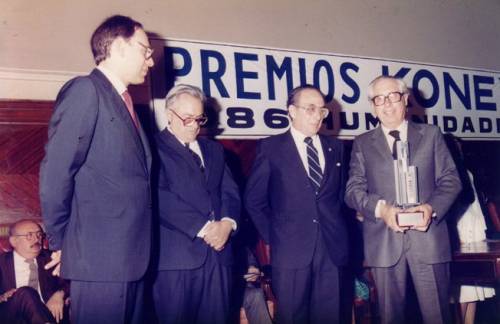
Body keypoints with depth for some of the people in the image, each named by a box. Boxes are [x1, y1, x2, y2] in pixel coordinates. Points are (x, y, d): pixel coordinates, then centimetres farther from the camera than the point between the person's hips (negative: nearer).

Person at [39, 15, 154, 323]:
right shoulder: (85, 90, -8)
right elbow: (55, 173, -14)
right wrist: (60, 243, -7)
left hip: (130, 256, 8)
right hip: (100, 257, -8)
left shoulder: (125, 102, 18)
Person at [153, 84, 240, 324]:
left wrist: (227, 223, -6)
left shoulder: (214, 149, 22)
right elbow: (161, 198, -13)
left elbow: (230, 192, 14)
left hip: (217, 251, 6)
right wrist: (203, 228, -14)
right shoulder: (155, 147, -1)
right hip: (175, 255, -5)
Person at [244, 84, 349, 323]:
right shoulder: (270, 147, 0)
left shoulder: (335, 147, 12)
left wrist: (337, 229, 6)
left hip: (332, 247, 3)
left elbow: (340, 193, 16)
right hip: (291, 248, -3)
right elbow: (254, 199, 2)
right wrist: (271, 235, 1)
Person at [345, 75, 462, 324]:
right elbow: (353, 189, 4)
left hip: (428, 236, 0)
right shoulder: (362, 143, 12)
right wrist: (380, 208, -15)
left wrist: (432, 207, -12)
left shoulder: (431, 135, 12)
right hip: (384, 241, 0)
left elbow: (450, 180, 7)